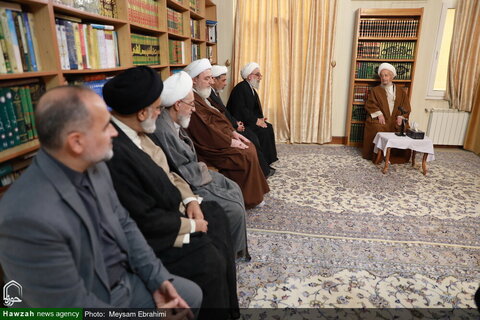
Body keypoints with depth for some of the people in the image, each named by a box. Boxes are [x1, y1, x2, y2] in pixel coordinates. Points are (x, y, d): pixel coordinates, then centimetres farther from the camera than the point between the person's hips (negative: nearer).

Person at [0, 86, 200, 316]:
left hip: (125, 281, 7)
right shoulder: (29, 216, -32)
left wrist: (157, 277, -3)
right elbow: (71, 305, -25)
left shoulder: (94, 167, -8)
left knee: (192, 294, 13)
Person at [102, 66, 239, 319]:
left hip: (164, 207, 10)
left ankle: (225, 296, 33)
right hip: (144, 234, -9)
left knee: (215, 215, 15)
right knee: (208, 259, -13)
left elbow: (163, 171, 9)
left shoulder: (134, 131, -4)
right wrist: (190, 225, -14)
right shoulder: (114, 152, -33)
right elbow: (146, 220, -27)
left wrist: (189, 198, -4)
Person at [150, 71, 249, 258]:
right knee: (235, 208, -10)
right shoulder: (162, 130, -29)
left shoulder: (175, 123, 1)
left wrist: (200, 168, -1)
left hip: (193, 172, 10)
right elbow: (182, 172, -24)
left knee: (234, 188, 15)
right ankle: (233, 250, 17)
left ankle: (236, 244, 28)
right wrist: (203, 171, -8)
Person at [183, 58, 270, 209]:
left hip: (218, 138, 10)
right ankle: (249, 198, 3)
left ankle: (253, 194, 12)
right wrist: (231, 142, -15)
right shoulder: (192, 101, -21)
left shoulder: (201, 96, 13)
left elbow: (218, 118, 17)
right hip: (210, 147, -10)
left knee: (249, 147, 6)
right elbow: (206, 131, -24)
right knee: (247, 155, -14)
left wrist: (233, 132, 5)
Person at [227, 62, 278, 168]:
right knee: (262, 131, -20)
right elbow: (240, 110, -24)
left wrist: (259, 119, -2)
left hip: (247, 120, 10)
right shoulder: (240, 88, -17)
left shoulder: (250, 88, 14)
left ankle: (267, 161, 2)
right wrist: (256, 121, -19)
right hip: (239, 122, -10)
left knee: (268, 127, -1)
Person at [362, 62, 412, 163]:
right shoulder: (375, 90, 13)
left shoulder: (401, 92, 18)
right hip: (380, 119, -2)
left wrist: (401, 117, -7)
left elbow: (406, 107, 12)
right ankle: (377, 156, -20)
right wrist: (379, 114, -15)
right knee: (378, 130, -34)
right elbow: (370, 104, 1)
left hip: (395, 120, 2)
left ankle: (399, 157, -6)